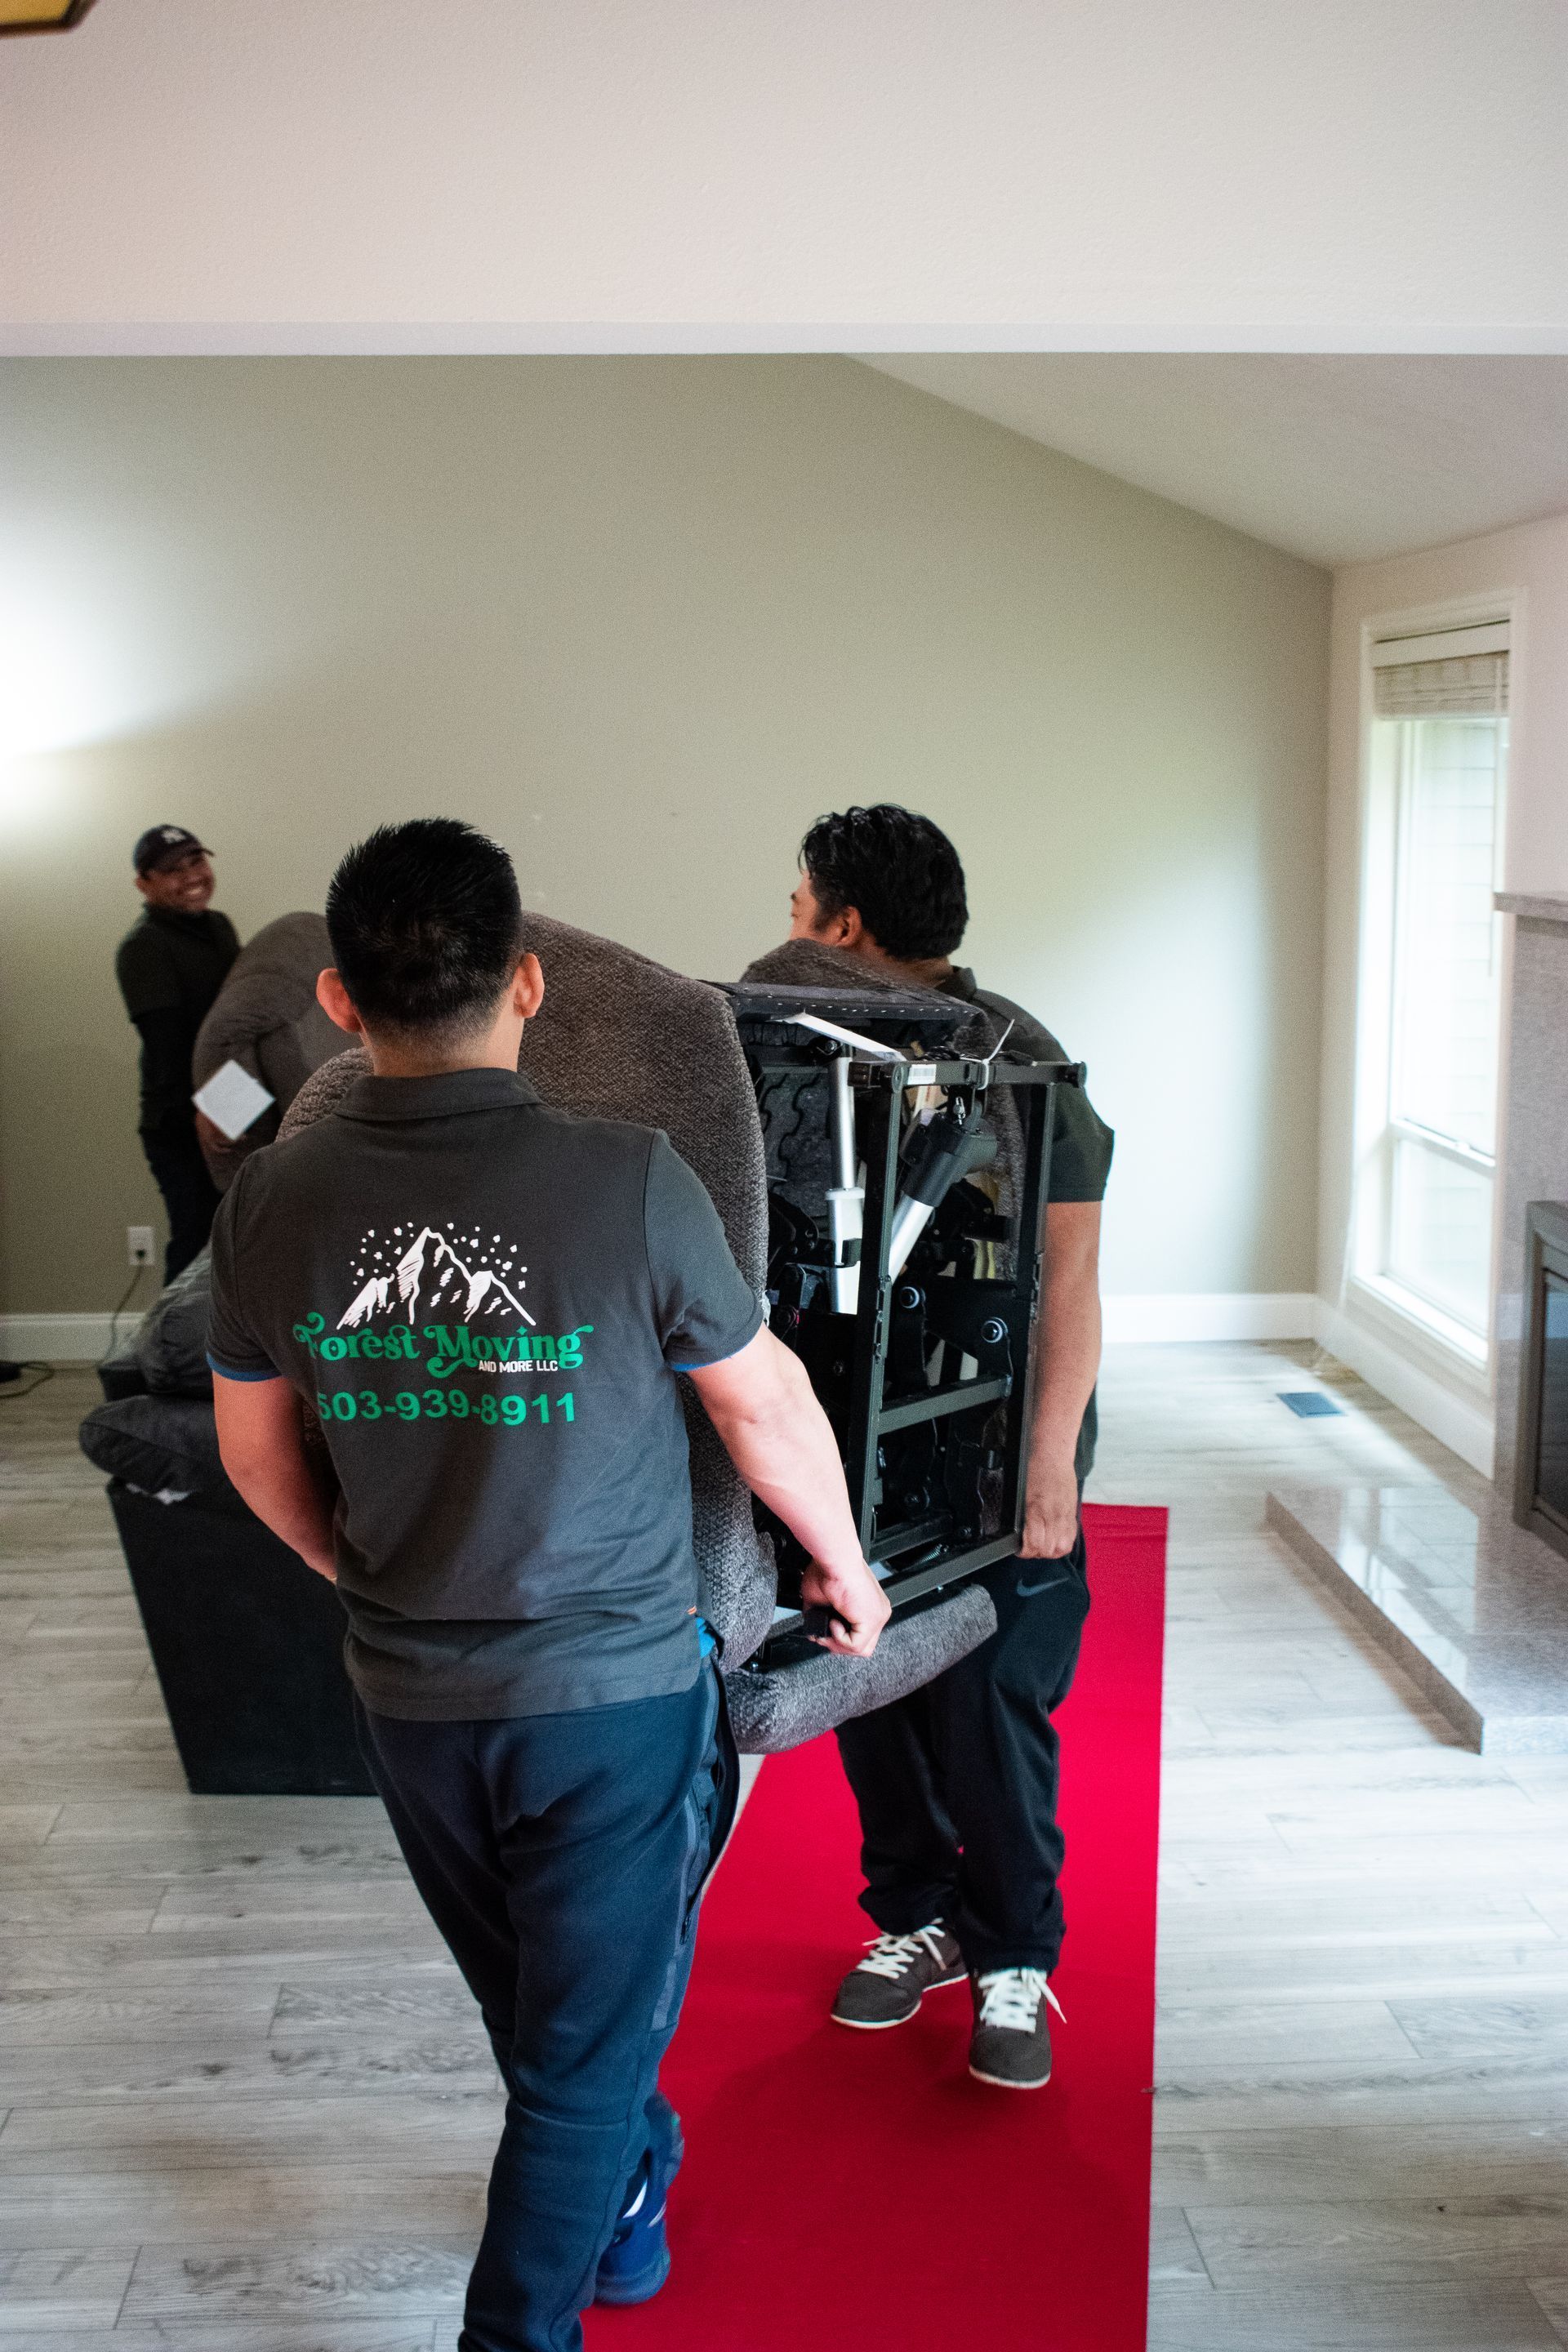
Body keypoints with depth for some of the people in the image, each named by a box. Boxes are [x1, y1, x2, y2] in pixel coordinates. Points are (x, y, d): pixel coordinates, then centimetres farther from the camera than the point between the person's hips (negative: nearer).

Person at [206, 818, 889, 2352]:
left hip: (408, 1700, 5)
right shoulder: (626, 1180, -21)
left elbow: (256, 1456, 4)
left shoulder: (270, 1203, -10)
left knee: (531, 2009, 27)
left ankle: (627, 2201, 52)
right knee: (586, 2046, 13)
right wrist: (843, 1564, 10)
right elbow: (766, 1407, -8)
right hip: (612, 1692, -5)